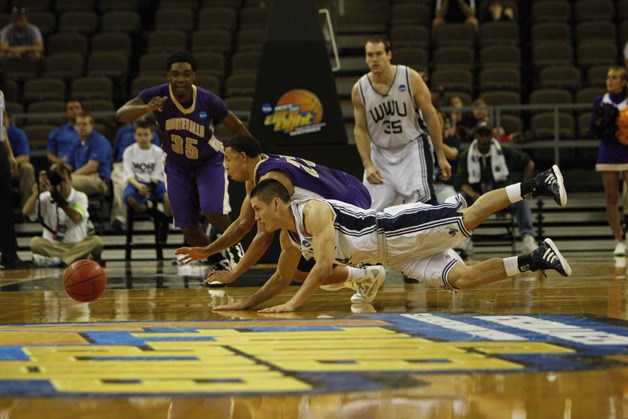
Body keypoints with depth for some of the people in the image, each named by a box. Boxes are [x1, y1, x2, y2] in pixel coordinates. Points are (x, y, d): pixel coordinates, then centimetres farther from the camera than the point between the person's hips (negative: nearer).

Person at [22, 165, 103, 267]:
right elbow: (26, 211, -11)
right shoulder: (46, 198, 5)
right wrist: (39, 189, -18)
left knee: (96, 241, -29)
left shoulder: (80, 197, 0)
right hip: (52, 247, 1)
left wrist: (58, 197, -29)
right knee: (35, 242, -30)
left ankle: (55, 260, -37)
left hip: (77, 246, -1)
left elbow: (76, 218, -20)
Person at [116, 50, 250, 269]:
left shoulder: (209, 101, -23)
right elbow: (121, 115, -33)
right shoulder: (158, 95, -23)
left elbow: (237, 127, -7)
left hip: (209, 163, -2)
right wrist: (147, 108, -52)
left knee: (214, 213, -24)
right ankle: (219, 264, 26)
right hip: (177, 167, 2)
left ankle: (233, 246, 8)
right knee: (188, 228, 0)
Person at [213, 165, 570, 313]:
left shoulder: (313, 211, -15)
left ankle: (532, 186, -14)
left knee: (469, 217, -20)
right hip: (396, 257, 7)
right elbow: (282, 279, 27)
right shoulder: (289, 237, 14)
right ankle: (535, 259, -2)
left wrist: (293, 304, -25)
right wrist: (246, 303, 20)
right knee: (460, 278, -5)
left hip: (398, 231, -7)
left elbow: (324, 267, -25)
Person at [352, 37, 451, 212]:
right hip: (381, 153, 3)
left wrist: (441, 157, -6)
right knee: (369, 212, 2)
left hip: (412, 147, -2)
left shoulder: (411, 78, -13)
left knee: (423, 201, -19)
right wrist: (368, 165, -10)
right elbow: (360, 129, 1)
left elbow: (430, 115, -6)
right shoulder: (359, 89, -8)